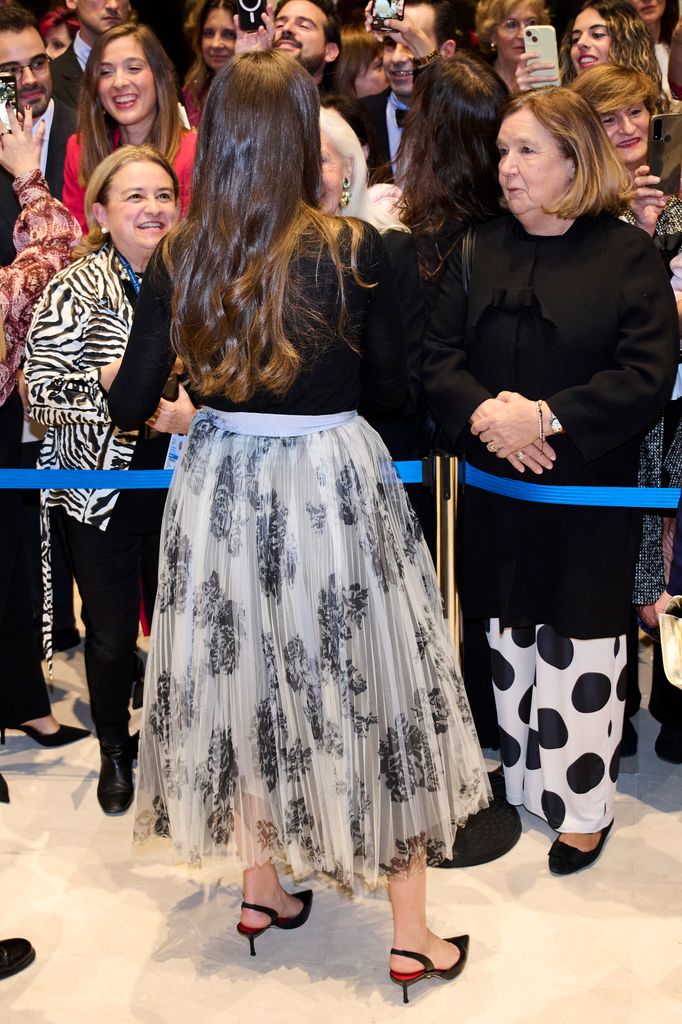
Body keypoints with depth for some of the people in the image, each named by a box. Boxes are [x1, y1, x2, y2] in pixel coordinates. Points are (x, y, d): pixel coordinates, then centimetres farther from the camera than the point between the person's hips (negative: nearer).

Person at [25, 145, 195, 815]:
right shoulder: (74, 290, -6)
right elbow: (42, 390, -14)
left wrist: (194, 411, -12)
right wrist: (111, 379, -25)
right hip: (101, 490, -2)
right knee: (111, 634, 10)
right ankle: (115, 752, 33)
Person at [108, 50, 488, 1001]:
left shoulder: (179, 260, -5)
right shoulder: (354, 249, -13)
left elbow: (130, 403, -2)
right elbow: (392, 387, -4)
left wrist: (119, 380, 21)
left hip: (222, 486, 3)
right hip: (333, 484, -3)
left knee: (241, 680, 18)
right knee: (370, 685, 9)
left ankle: (261, 889, 35)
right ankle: (412, 934, 20)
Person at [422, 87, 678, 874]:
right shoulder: (479, 252, 8)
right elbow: (437, 356, 2)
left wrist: (548, 417, -22)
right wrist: (483, 412, -17)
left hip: (588, 493, -4)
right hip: (495, 490, 4)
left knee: (579, 657, 3)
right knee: (509, 646, 14)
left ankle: (582, 805, 20)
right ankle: (518, 784, 31)